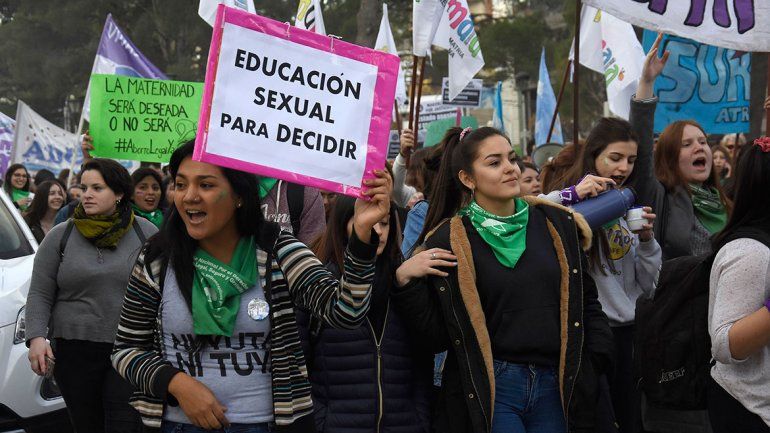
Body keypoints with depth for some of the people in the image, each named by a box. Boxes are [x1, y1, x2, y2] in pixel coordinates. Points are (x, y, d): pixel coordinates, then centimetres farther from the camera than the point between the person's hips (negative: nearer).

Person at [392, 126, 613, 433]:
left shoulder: (556, 224, 7)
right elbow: (437, 337, -4)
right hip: (487, 390, -3)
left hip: (555, 387, 4)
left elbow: (586, 302, 15)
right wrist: (406, 284, -17)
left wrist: (597, 362, 4)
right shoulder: (447, 241, -3)